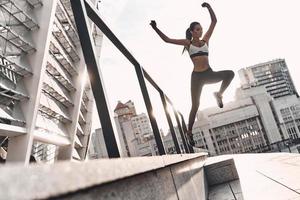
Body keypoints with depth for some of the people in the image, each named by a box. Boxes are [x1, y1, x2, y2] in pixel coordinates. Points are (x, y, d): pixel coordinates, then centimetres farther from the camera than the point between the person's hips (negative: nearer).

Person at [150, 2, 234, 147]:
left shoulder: (206, 40, 9)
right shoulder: (187, 43, 3)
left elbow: (214, 21, 7)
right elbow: (166, 39, 1)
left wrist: (209, 7, 0)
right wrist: (156, 29, -6)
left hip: (209, 74, 3)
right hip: (197, 77, -2)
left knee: (230, 74, -23)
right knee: (195, 105, 2)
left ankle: (219, 94, -1)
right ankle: (189, 132, 18)